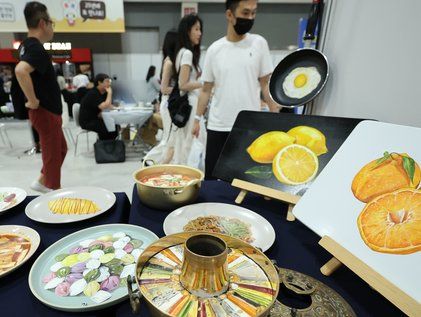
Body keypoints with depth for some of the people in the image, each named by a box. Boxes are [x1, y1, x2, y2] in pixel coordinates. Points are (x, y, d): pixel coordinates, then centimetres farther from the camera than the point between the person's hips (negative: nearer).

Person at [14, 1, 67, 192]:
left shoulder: (27, 45, 11)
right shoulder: (36, 49, -20)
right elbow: (20, 71, -38)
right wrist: (33, 101, -27)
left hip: (49, 111, 10)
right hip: (45, 112, -10)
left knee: (61, 149, 22)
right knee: (53, 155, 2)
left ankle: (42, 183, 35)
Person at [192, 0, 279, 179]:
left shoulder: (259, 43, 3)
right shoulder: (214, 49, 4)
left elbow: (266, 85, 3)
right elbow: (206, 89, 9)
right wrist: (197, 119, 6)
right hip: (217, 126, 1)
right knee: (210, 176, 9)